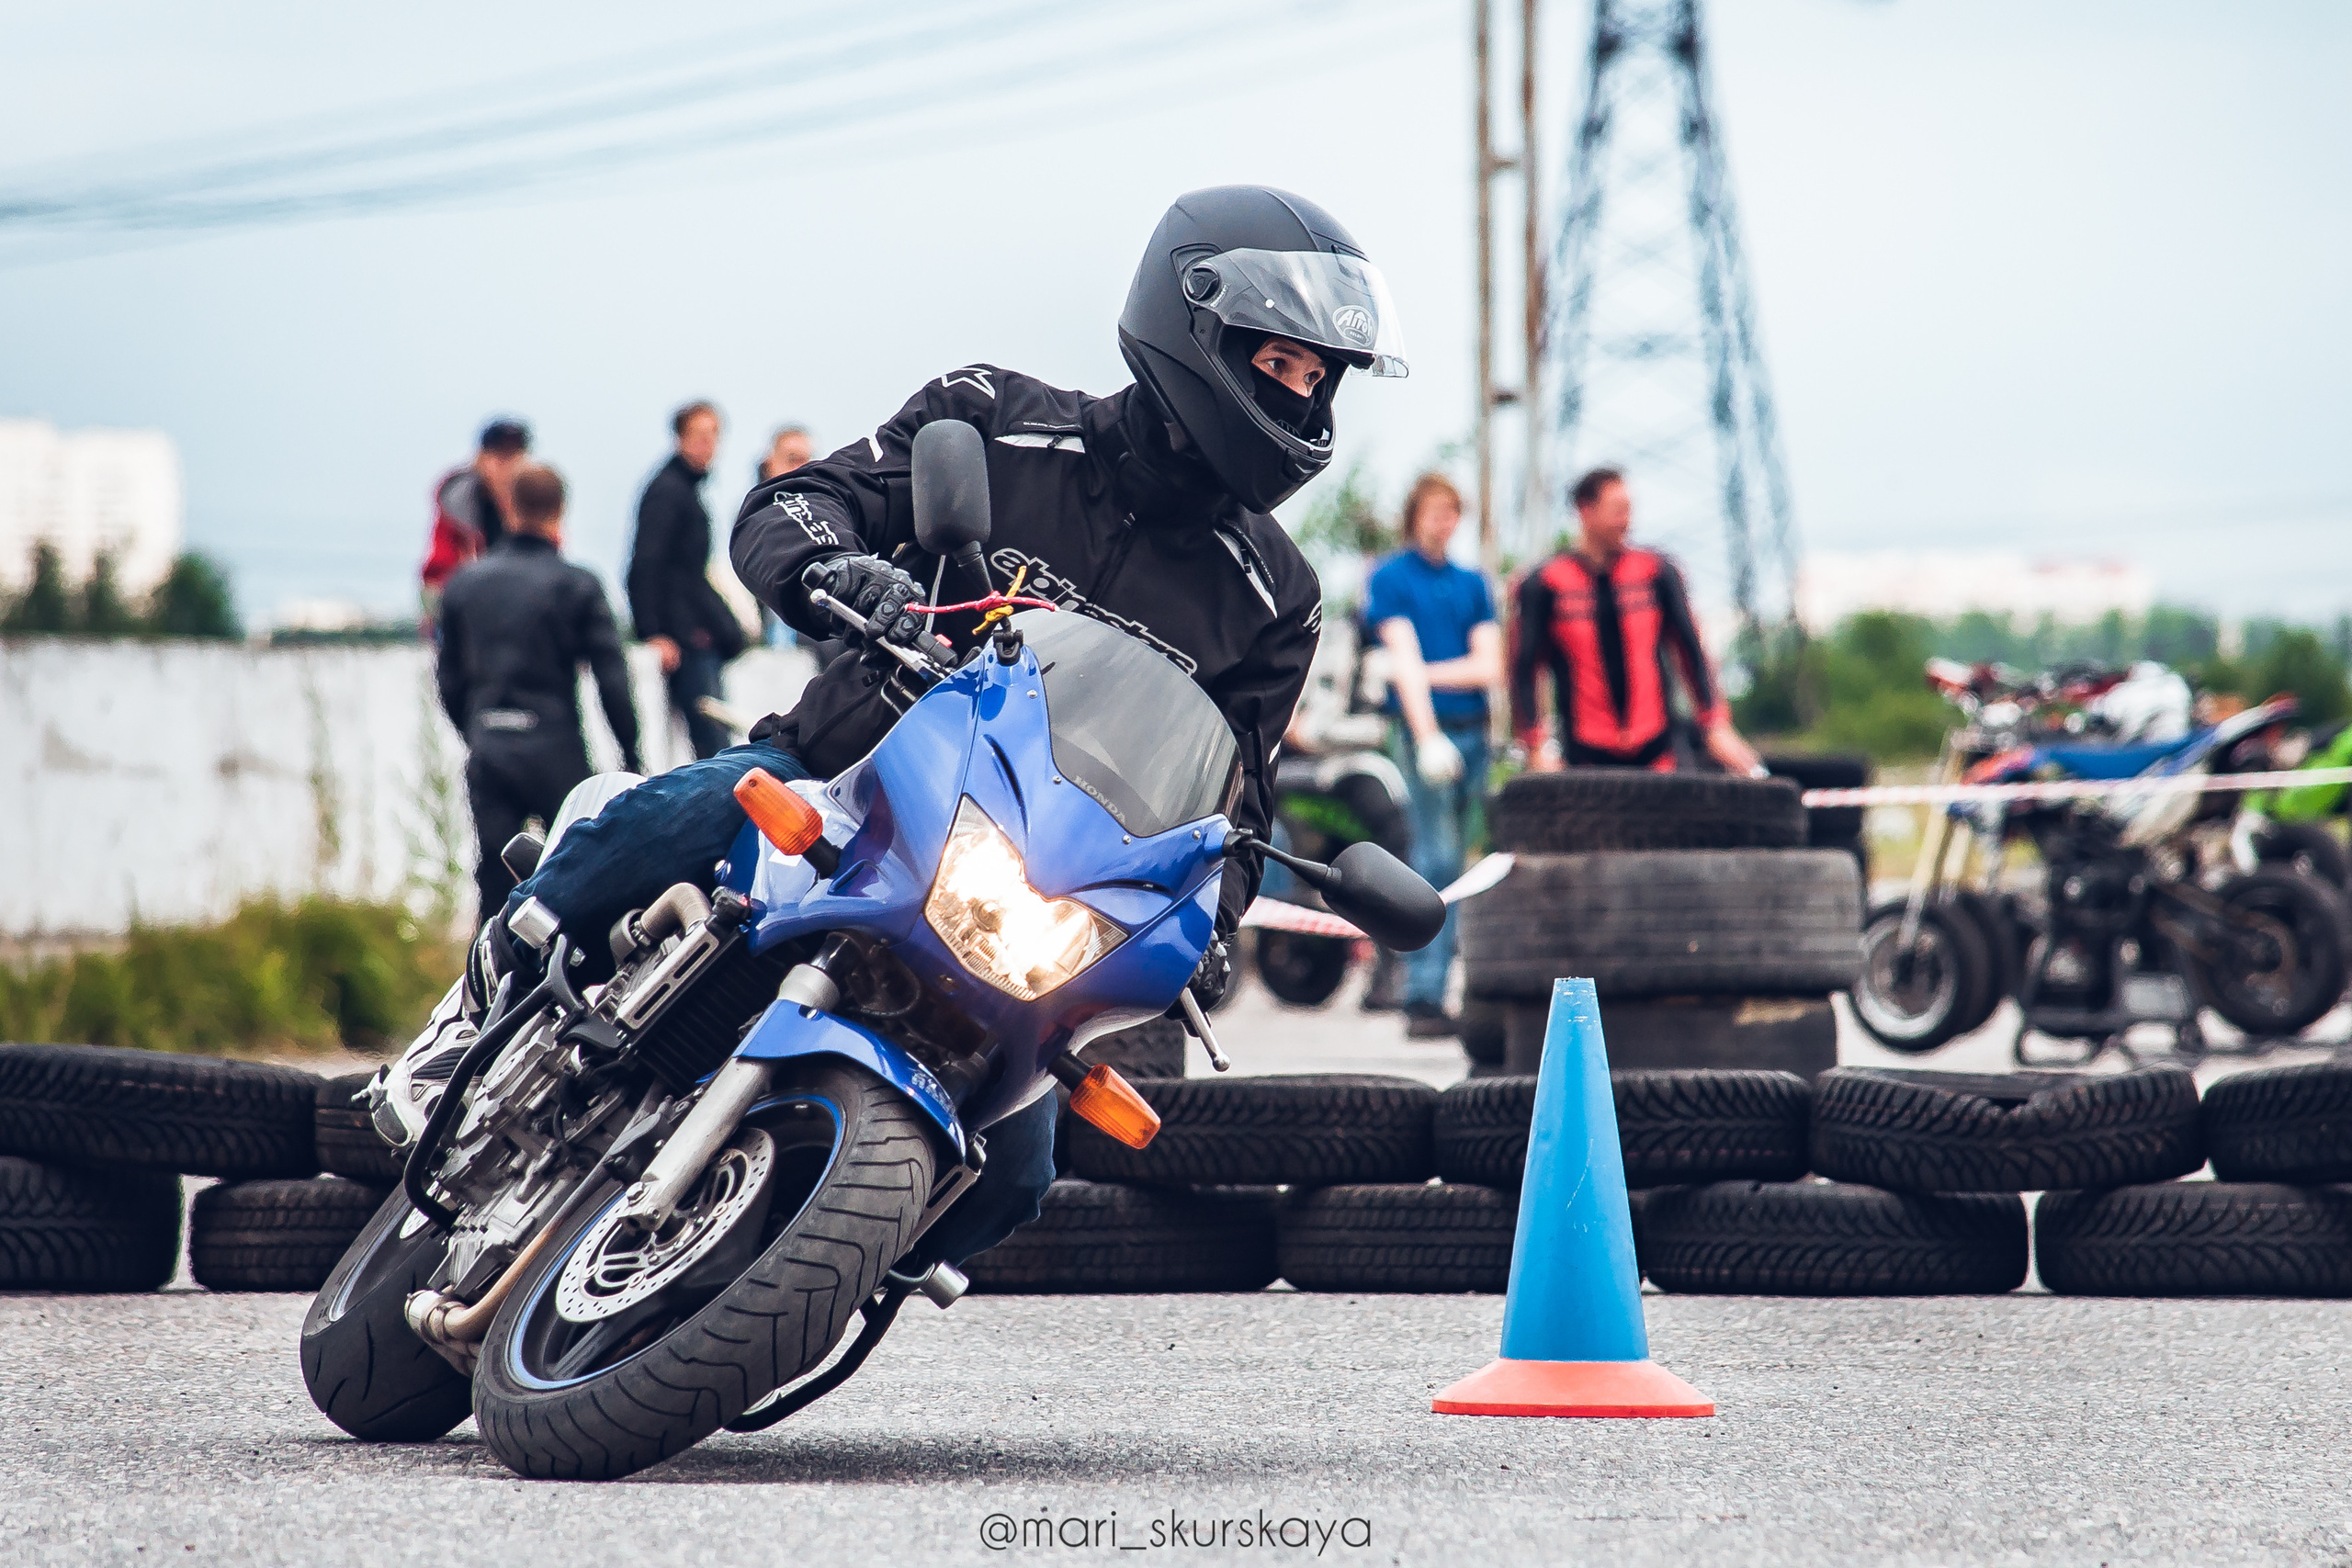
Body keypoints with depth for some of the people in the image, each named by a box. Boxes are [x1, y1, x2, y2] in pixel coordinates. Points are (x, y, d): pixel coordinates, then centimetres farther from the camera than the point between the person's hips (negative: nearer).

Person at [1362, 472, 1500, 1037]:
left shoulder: (1471, 583, 17)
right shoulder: (1390, 578, 3)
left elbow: (1489, 667, 8)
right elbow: (1404, 659, -9)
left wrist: (1425, 672, -6)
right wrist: (1428, 736, -20)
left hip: (1472, 731, 5)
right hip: (1422, 726, -5)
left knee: (1450, 864, 5)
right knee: (1435, 859, -13)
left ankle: (1431, 991, 7)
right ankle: (1423, 999, -16)